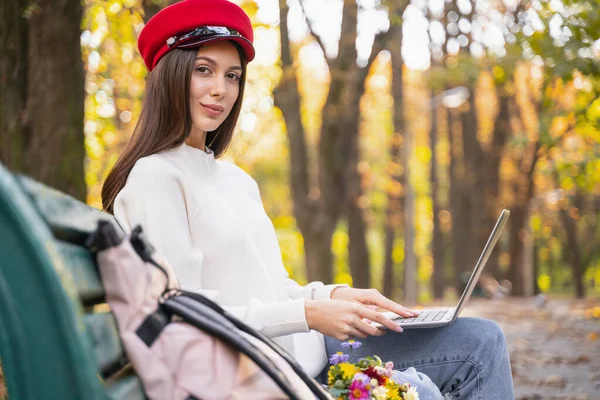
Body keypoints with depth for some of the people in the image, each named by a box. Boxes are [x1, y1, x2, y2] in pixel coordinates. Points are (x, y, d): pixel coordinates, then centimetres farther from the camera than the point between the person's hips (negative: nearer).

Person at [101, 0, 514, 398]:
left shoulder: (238, 180, 18)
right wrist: (308, 313, -20)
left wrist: (333, 295, -2)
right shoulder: (155, 177, -9)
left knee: (481, 341, 0)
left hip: (301, 348, 8)